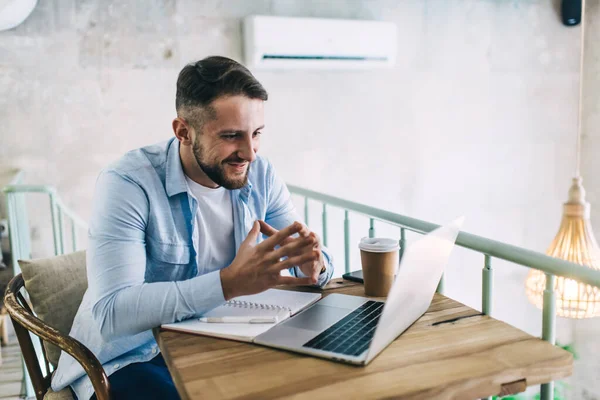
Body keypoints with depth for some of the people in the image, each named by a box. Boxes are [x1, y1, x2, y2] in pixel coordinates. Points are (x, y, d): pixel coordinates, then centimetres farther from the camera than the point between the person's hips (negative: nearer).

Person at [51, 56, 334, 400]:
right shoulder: (128, 184, -20)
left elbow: (316, 262, -1)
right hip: (132, 358, -4)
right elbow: (111, 313, -30)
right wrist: (230, 282, -40)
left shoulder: (260, 175, -4)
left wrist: (313, 265, -26)